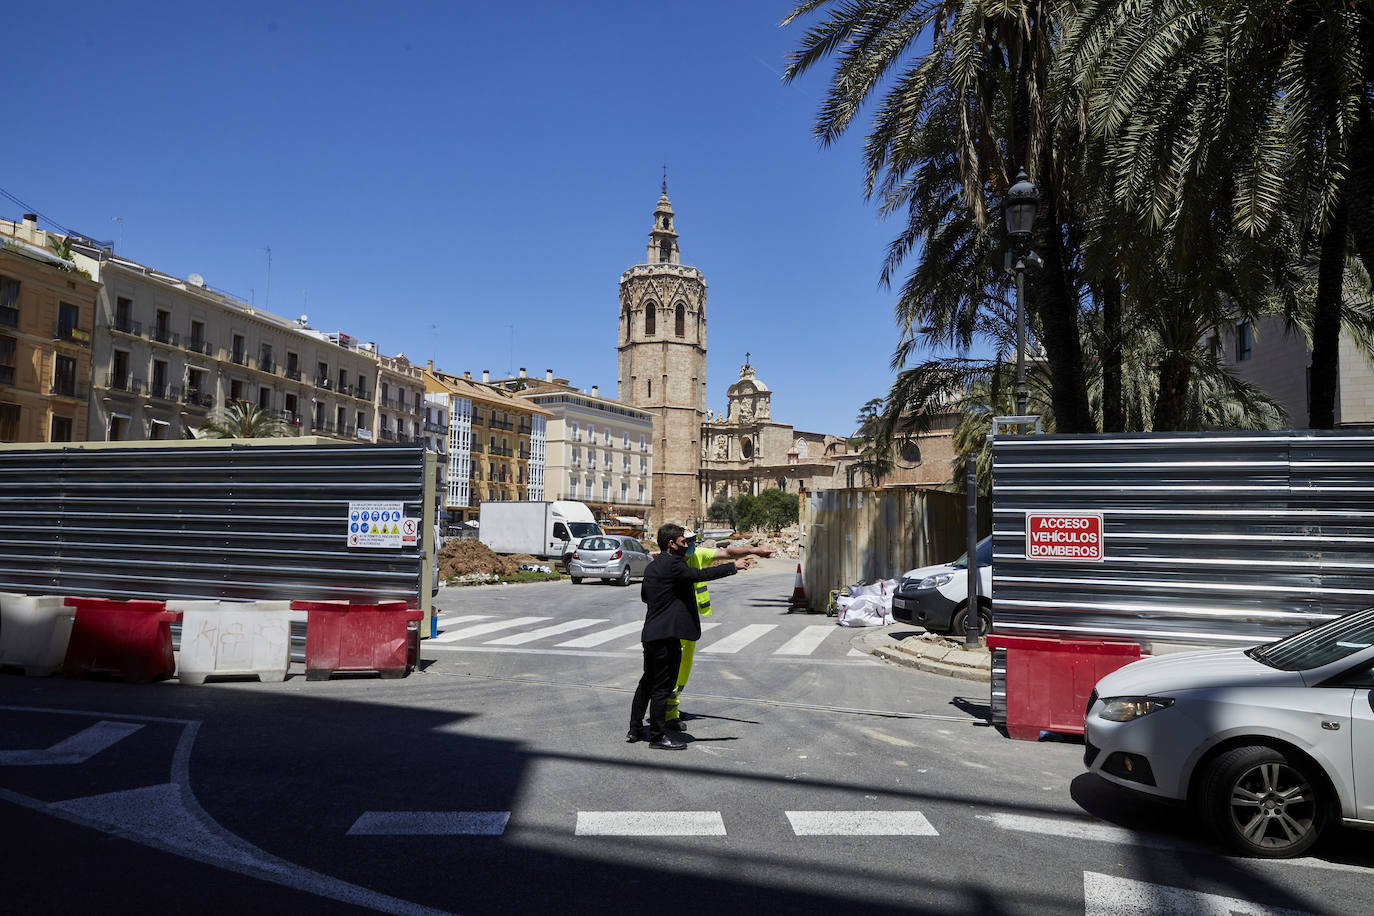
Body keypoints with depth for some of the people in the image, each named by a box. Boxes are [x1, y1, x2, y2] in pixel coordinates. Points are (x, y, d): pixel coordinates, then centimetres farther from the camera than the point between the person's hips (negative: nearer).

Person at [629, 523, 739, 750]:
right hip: (667, 635, -10)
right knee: (662, 686, -1)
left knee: (648, 682, 19)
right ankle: (657, 735, 7)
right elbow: (700, 575, -20)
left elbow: (644, 595, 24)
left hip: (651, 633, 10)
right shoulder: (672, 564, -15)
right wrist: (733, 567, -13)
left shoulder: (653, 566, 14)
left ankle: (635, 729, 26)